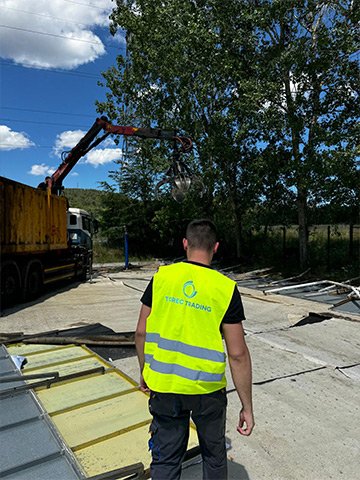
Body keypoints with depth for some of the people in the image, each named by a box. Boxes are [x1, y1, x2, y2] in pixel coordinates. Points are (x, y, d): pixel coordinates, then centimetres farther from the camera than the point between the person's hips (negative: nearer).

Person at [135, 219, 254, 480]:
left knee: (165, 459, 20)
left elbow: (141, 333, -2)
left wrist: (145, 371, 14)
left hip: (164, 385, 2)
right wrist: (247, 407, -2)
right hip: (208, 390, -1)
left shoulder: (161, 277, -8)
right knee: (214, 454, 25)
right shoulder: (226, 289, -14)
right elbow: (238, 355, -12)